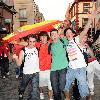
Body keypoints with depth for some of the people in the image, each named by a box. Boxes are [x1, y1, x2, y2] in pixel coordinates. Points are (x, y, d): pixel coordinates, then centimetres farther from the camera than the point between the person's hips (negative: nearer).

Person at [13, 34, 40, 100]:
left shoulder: (37, 49, -6)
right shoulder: (23, 51, -11)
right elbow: (19, 64, -12)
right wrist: (16, 58, -29)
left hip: (35, 73, -1)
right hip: (26, 73, 1)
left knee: (35, 89, -17)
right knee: (22, 87, 25)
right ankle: (21, 94, 56)